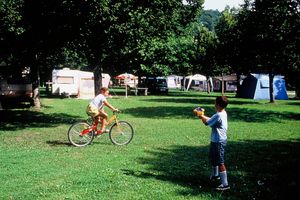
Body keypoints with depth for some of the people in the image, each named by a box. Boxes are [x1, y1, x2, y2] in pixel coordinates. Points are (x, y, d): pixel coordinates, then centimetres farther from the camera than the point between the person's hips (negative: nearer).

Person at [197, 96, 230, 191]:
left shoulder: (218, 116, -25)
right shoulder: (223, 113, 5)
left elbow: (207, 122, -15)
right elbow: (211, 119, 15)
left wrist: (201, 116, 2)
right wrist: (203, 116, 11)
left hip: (219, 142, -11)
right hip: (215, 140, 11)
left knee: (220, 162, -7)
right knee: (212, 158, 28)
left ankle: (225, 184, -5)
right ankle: (215, 175, 47)